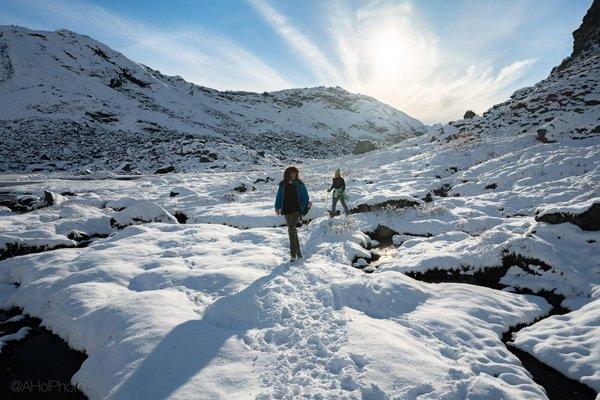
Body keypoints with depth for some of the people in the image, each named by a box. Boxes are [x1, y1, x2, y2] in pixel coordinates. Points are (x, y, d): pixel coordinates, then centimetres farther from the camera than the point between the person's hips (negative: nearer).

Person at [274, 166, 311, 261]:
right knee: (293, 230, 9)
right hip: (286, 210, 4)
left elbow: (304, 195, 2)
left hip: (296, 209, -4)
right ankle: (298, 252, 21)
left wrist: (307, 203, -14)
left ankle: (293, 253, -16)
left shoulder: (299, 184, 2)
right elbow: (279, 196, 15)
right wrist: (277, 207, 7)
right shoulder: (283, 185, 9)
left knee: (291, 229, -19)